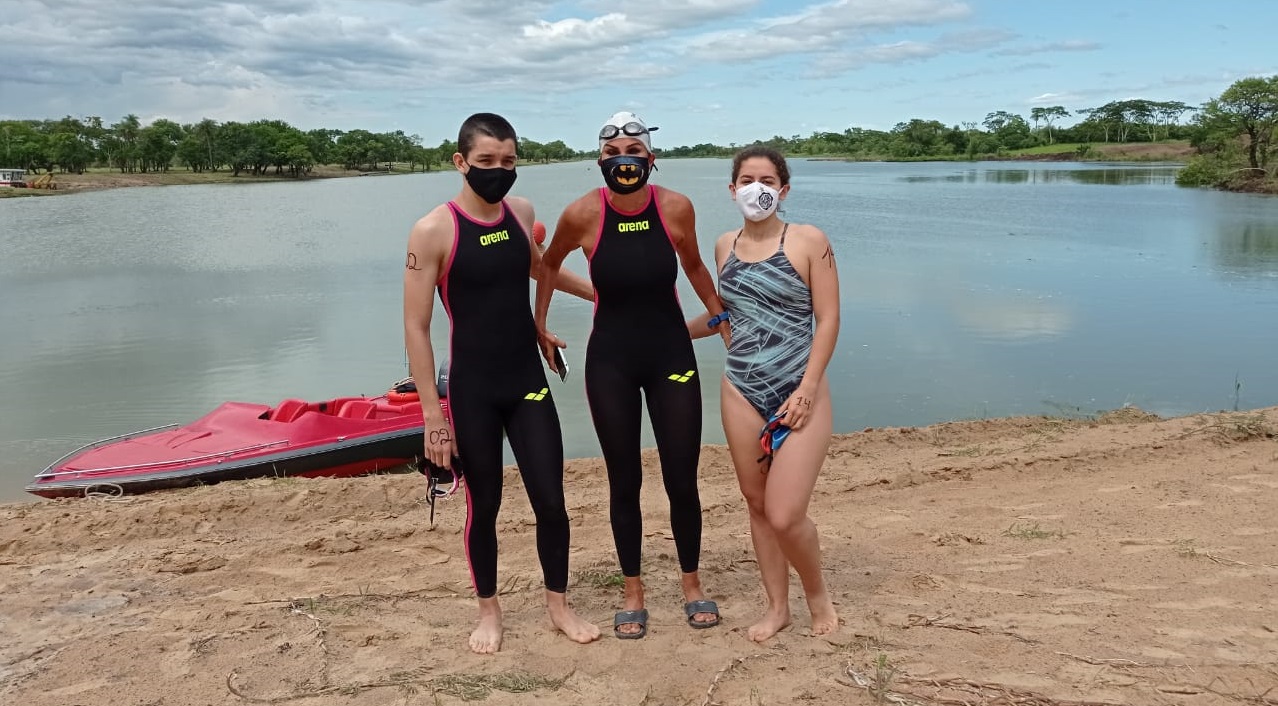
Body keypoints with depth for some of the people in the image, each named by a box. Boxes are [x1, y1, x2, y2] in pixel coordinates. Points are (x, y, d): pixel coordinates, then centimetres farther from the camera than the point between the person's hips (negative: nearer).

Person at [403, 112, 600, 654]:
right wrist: (432, 412, -14)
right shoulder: (433, 231, -13)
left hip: (529, 382, 4)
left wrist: (595, 291, 32)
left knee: (550, 500, 5)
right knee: (484, 505, 9)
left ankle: (559, 606, 26)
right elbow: (416, 327, -12)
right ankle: (489, 611, 31)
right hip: (472, 391, -4)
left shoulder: (521, 212, 3)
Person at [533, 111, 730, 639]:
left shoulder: (676, 207, -11)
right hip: (610, 361, 0)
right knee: (624, 481, 9)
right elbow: (549, 265, 7)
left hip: (671, 353, 1)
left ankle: (692, 585, 28)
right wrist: (539, 327, 10)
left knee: (682, 480, 6)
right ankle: (633, 594, 27)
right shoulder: (582, 214, -13)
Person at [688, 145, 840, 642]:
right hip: (740, 392, 5)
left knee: (785, 516, -9)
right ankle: (777, 606, 29)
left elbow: (828, 319, -8)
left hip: (799, 394, -4)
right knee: (756, 504, 11)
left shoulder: (808, 241, -6)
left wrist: (807, 388, -15)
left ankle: (817, 592, 21)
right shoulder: (725, 246, 8)